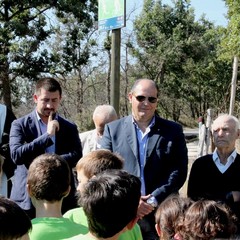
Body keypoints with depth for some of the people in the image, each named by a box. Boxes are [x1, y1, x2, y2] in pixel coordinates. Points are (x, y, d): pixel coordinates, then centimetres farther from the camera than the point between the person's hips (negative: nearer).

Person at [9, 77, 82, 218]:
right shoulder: (20, 125, 2)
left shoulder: (70, 128, 10)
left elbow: (77, 156, -2)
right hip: (27, 200, -2)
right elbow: (16, 155, -11)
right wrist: (48, 135, -16)